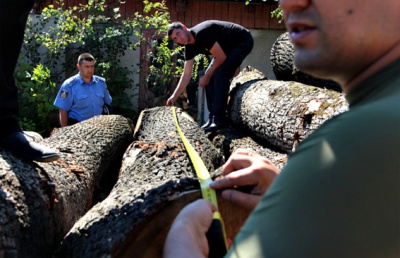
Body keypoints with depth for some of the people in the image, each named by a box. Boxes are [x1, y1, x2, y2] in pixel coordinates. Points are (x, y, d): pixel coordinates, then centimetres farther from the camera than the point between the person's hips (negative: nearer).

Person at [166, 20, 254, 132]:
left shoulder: (202, 33, -30)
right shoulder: (189, 47, -3)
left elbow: (221, 57, -26)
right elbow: (186, 74, 2)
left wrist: (207, 76, -14)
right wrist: (174, 96, -3)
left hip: (243, 42, -9)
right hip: (228, 46, 9)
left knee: (220, 74, -22)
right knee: (210, 76, 1)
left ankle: (219, 119, -17)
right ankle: (213, 117, 7)